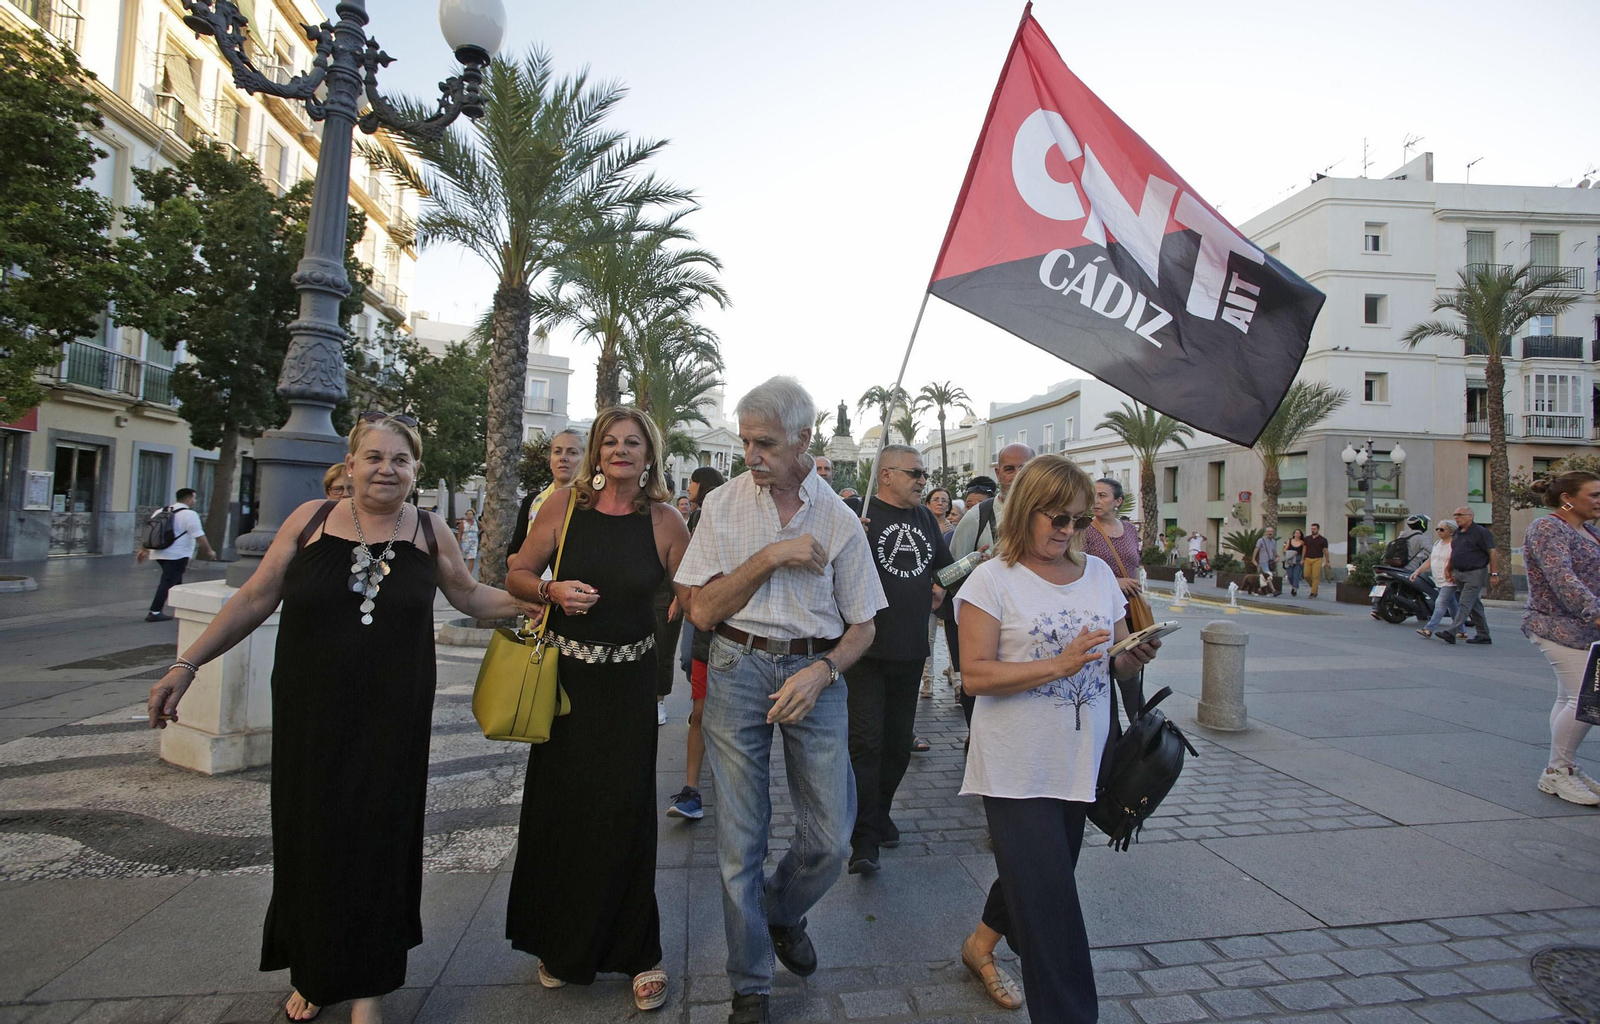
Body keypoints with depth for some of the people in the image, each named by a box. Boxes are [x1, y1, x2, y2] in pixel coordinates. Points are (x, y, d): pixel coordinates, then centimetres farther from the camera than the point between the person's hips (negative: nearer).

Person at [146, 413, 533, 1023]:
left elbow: (469, 596, 12)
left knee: (378, 842, 6)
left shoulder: (429, 532, 0)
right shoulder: (310, 519, -2)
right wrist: (187, 665, -2)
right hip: (311, 714, 1)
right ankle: (310, 975, 36)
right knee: (309, 840, 12)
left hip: (392, 720, 0)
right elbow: (255, 599, 2)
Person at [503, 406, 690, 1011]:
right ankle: (560, 946, 36)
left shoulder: (665, 521, -5)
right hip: (563, 675, 2)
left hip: (628, 686, -1)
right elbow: (517, 575, 4)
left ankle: (638, 954, 24)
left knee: (624, 813, 3)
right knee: (559, 808, 11)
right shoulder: (565, 506, -2)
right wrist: (554, 590, -14)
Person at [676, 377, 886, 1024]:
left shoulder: (838, 519, 2)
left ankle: (782, 913, 38)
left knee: (831, 838, 3)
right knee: (740, 843, 6)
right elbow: (701, 610, -5)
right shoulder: (723, 505, 1)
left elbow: (862, 625, 6)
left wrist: (821, 672, -12)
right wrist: (770, 557, -15)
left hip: (815, 671, 1)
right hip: (737, 669, 0)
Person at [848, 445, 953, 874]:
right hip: (869, 649, -7)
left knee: (898, 742, 16)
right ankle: (865, 840, -1)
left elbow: (942, 564, 28)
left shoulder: (926, 518, 14)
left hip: (911, 650, 7)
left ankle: (879, 815, 33)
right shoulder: (859, 514, -8)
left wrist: (939, 587, 9)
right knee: (866, 741, -8)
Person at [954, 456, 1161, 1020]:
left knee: (1040, 873, 22)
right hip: (1019, 768, -6)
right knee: (1051, 906, -4)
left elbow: (1117, 662, 12)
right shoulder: (992, 580, -11)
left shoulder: (1099, 573, 6)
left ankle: (980, 945, 47)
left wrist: (1134, 658, -11)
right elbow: (975, 675, -17)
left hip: (1081, 760, 6)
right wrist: (1059, 664, -25)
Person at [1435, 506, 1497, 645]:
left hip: (1475, 574, -8)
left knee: (1465, 604, -12)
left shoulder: (1480, 532, -9)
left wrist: (1494, 573, -15)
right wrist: (1448, 569, 13)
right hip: (1459, 574, 8)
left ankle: (1451, 632, -20)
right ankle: (1483, 636, 19)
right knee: (1475, 606, 13)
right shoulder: (1457, 532, 14)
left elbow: (1493, 553, -11)